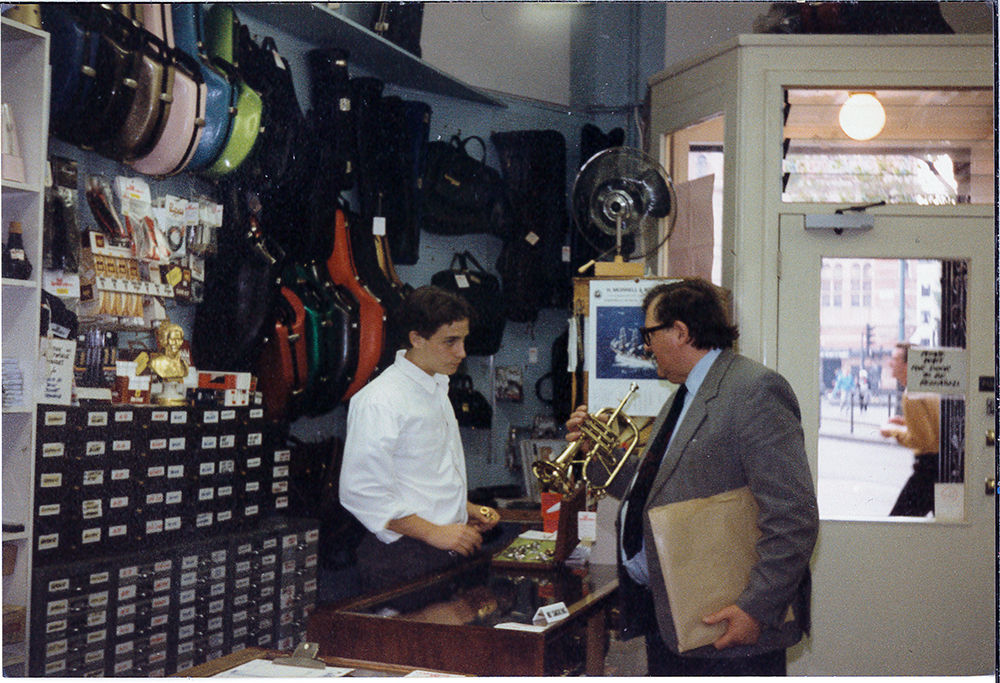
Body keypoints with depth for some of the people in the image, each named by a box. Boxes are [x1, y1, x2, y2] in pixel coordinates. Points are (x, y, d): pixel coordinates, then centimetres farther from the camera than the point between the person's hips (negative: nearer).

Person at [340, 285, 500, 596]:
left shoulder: (437, 389, 18)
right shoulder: (378, 401, -14)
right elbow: (360, 492, -20)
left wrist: (466, 509, 13)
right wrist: (434, 532, -18)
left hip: (448, 552, 8)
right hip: (402, 562, -8)